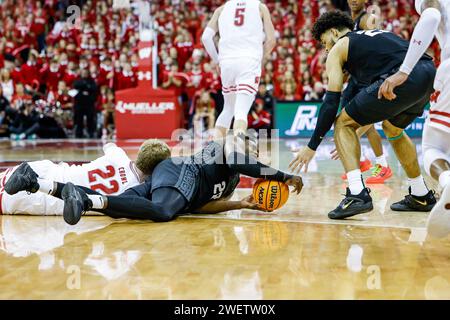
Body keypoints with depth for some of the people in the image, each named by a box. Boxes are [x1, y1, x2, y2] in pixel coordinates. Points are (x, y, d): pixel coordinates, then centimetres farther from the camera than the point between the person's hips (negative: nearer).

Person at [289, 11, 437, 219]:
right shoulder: (377, 34, 36)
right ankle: (421, 196, 38)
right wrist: (352, 140, 44)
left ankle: (357, 195, -7)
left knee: (343, 124, 7)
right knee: (393, 127, 33)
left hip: (401, 78, -8)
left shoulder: (337, 49, 16)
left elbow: (331, 102, 7)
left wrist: (312, 147, 12)